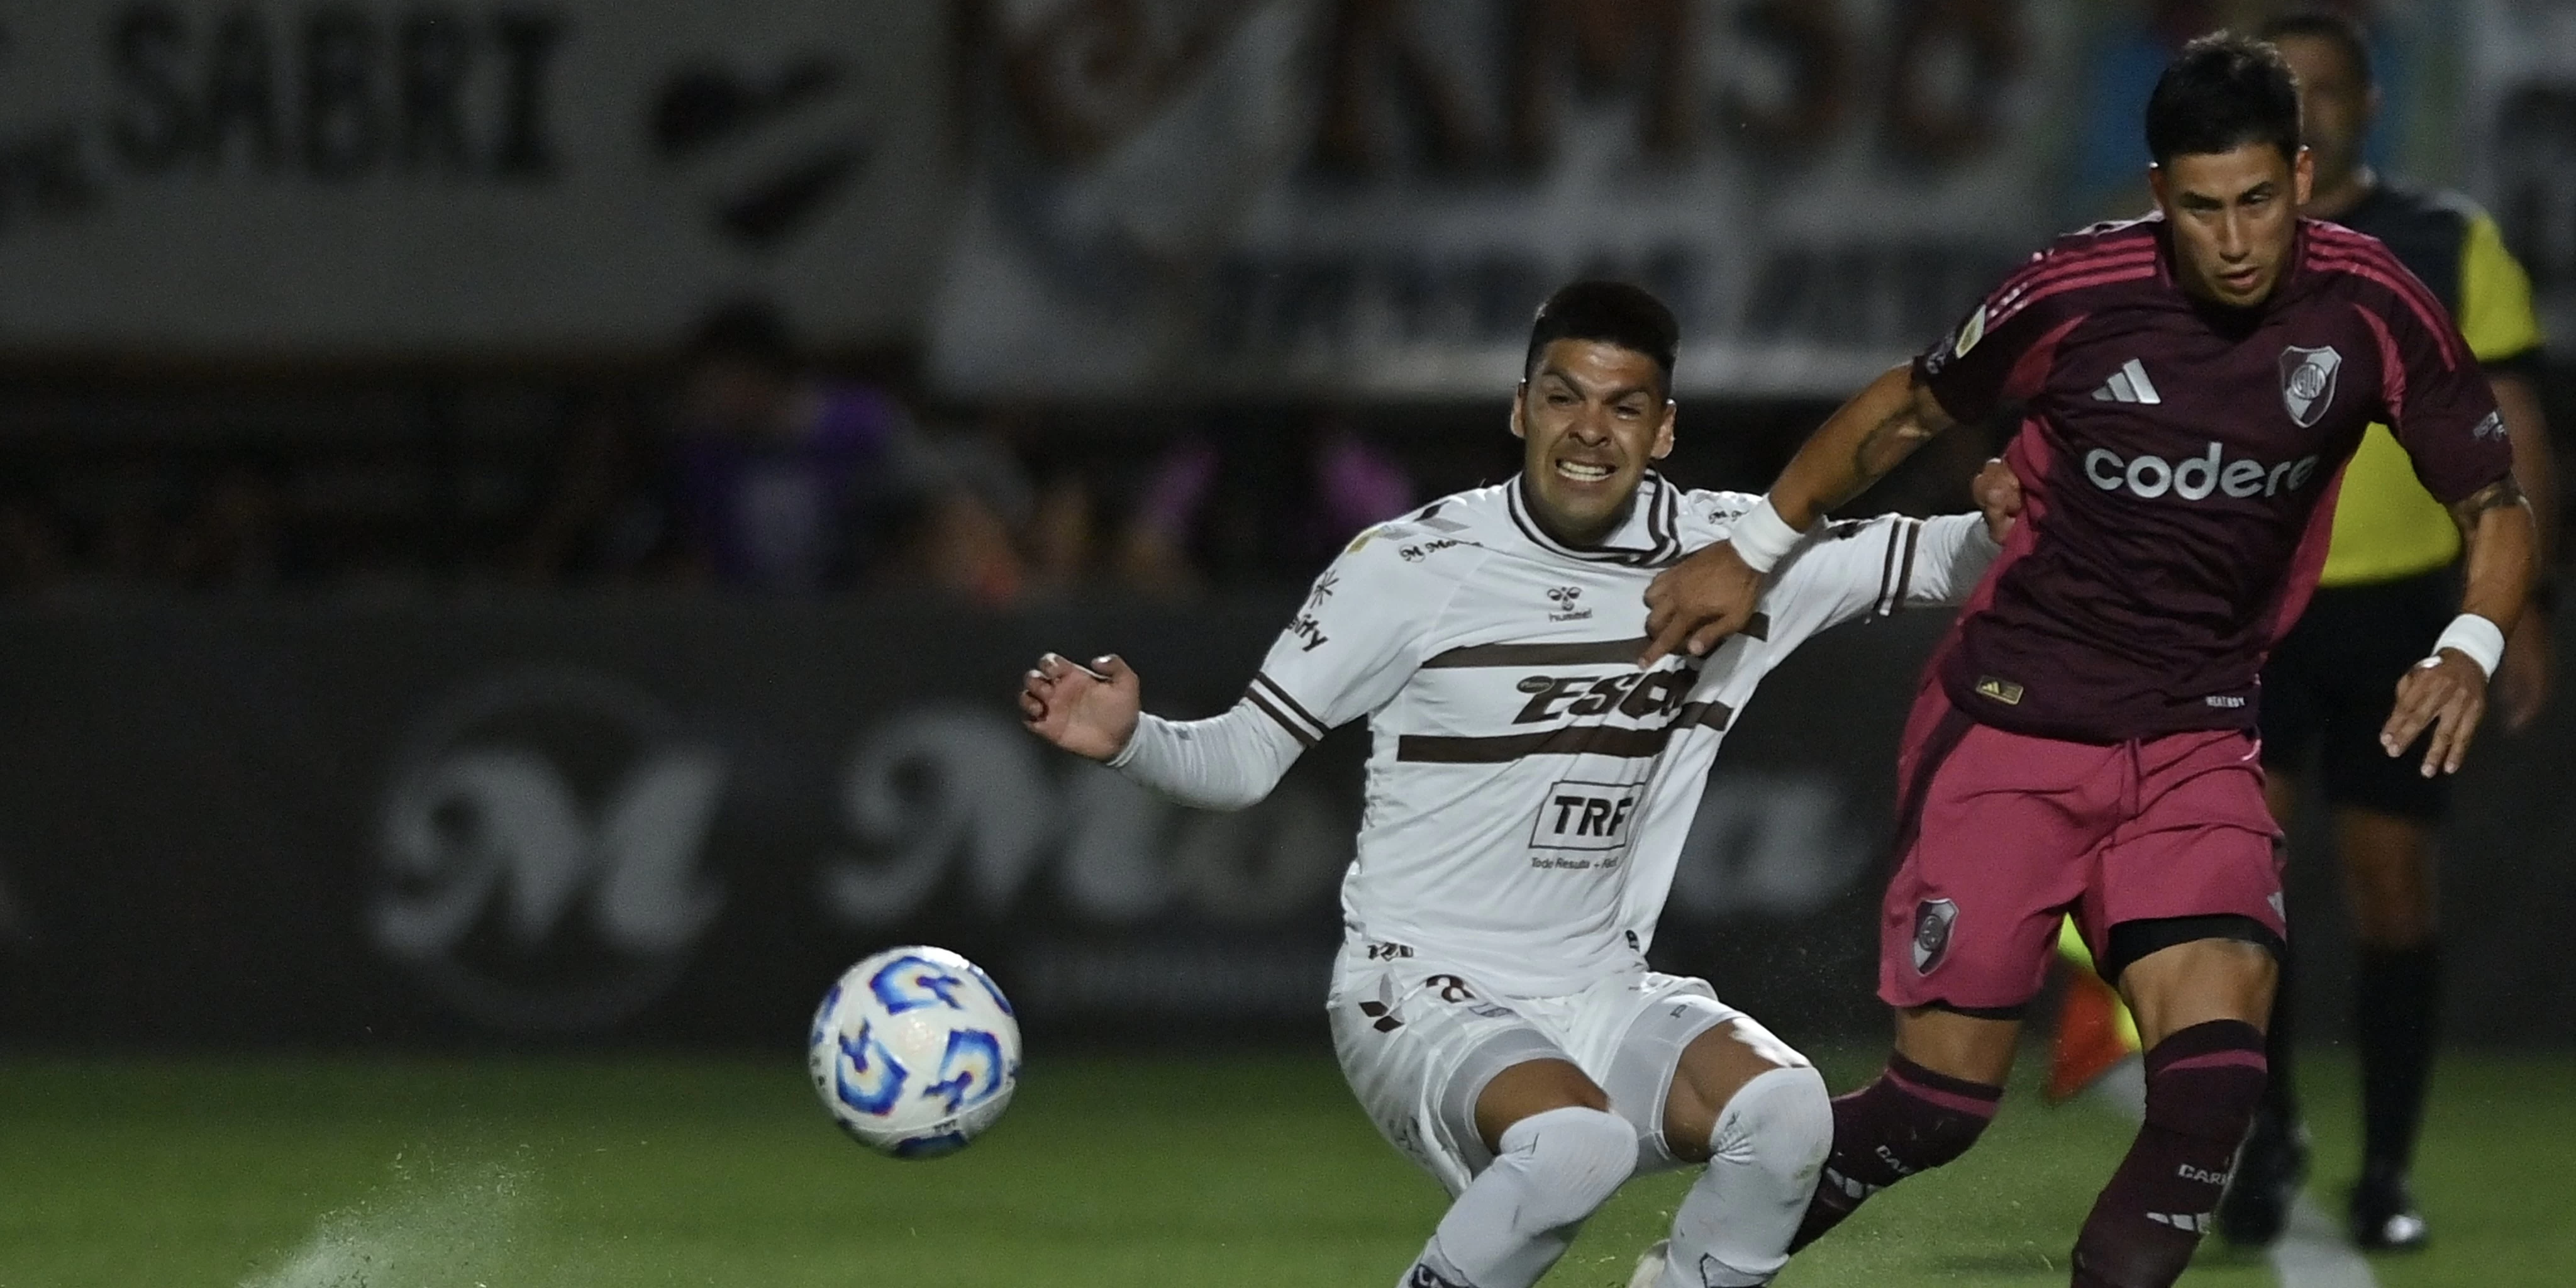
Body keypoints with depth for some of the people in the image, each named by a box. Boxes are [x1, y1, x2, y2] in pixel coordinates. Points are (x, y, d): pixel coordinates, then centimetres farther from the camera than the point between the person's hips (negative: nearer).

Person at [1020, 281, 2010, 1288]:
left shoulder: (1724, 554, 3)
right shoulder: (1412, 567, -8)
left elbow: (1932, 563, 9)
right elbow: (1241, 762, -4)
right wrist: (1127, 739, -24)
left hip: (1601, 1001, 4)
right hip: (1425, 1003, -4)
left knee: (1783, 1109, -26)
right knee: (1577, 1140, -36)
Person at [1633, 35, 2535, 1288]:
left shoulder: (2372, 310, -8)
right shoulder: (2080, 292, -13)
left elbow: (2496, 506, 3)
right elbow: (1910, 407, 6)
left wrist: (2468, 651, -16)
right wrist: (1752, 548, 7)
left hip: (2194, 743, 2)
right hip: (2010, 721, -2)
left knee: (2216, 1053, -22)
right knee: (1942, 1095, -2)